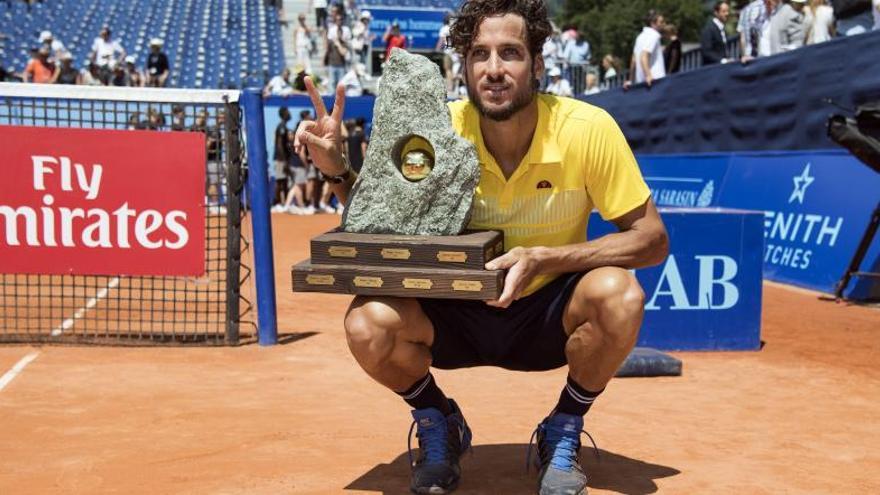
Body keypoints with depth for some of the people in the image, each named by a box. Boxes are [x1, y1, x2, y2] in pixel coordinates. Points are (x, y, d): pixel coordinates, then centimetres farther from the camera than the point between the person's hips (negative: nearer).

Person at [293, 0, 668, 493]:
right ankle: (438, 422, 8)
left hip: (547, 314, -1)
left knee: (620, 295, -32)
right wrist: (338, 169, -21)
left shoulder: (588, 128, -18)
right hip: (456, 313, 1)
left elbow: (652, 239, -15)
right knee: (367, 322, -27)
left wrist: (543, 260, -27)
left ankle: (563, 434, -1)